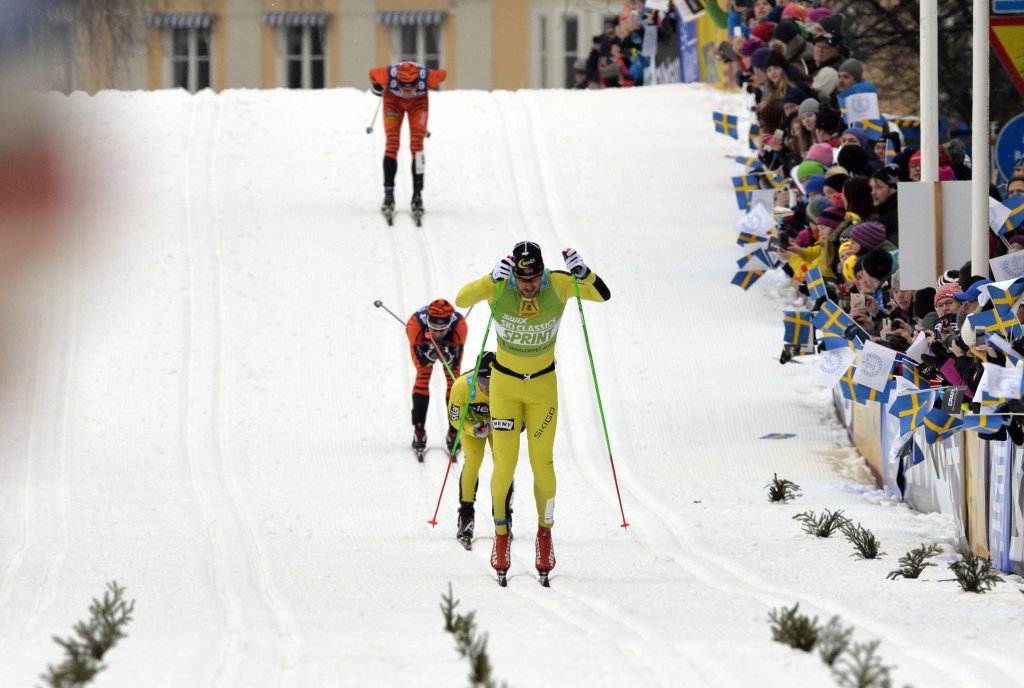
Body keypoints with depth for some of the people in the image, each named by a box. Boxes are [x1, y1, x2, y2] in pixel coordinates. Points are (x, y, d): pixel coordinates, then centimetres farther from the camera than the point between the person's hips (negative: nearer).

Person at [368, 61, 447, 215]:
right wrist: (378, 89, 7)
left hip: (418, 102, 0)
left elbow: (443, 74, -15)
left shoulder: (427, 76, -39)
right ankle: (388, 195, -11)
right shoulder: (388, 75, -39)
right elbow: (373, 74, -15)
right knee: (392, 144, -13)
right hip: (393, 100, 0)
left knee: (417, 146, -12)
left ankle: (417, 194, -8)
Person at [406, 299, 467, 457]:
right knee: (423, 376, -15)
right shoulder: (416, 323, -42)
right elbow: (421, 361, -35)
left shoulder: (459, 324, -41)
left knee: (453, 379, -11)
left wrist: (447, 355, -56)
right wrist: (430, 354, -55)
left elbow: (455, 362, -35)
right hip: (423, 343, 0)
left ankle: (454, 432, -3)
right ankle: (419, 431, -9)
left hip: (450, 344, 0)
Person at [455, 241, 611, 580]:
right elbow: (462, 300, -34)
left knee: (542, 463, 2)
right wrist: (492, 279, -49)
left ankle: (545, 531, 22)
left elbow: (603, 295, -18)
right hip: (504, 384, -1)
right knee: (505, 464, -3)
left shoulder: (558, 285, -16)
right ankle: (501, 533, 16)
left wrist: (582, 272, -37)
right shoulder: (499, 286, -20)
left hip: (543, 386, 1)